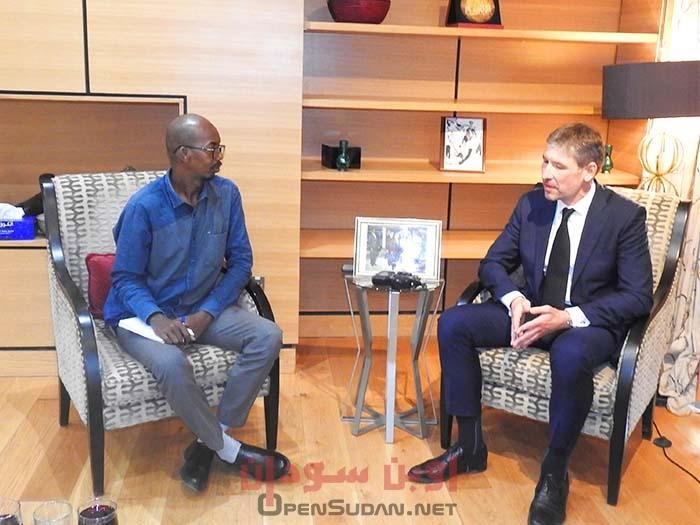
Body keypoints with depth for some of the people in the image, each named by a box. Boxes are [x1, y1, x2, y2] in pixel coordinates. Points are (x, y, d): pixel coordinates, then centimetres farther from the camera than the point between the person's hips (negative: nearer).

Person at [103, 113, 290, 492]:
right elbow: (126, 278, -10)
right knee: (171, 363, -36)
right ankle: (228, 449, -11)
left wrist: (208, 312, -13)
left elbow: (240, 261, -1)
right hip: (144, 315, -4)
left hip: (204, 309, 4)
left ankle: (208, 441, -12)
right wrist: (156, 318, -29)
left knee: (268, 337, -20)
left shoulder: (226, 194, -6)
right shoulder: (144, 206, -17)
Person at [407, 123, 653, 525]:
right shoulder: (532, 204, 0)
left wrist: (569, 317, -26)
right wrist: (514, 299, -16)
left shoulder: (626, 216, -12)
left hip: (590, 322, -5)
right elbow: (493, 263, 7)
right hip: (532, 310, 5)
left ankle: (555, 473, -15)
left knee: (570, 356, -40)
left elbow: (638, 296, -13)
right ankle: (471, 447, -6)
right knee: (453, 323, -16)